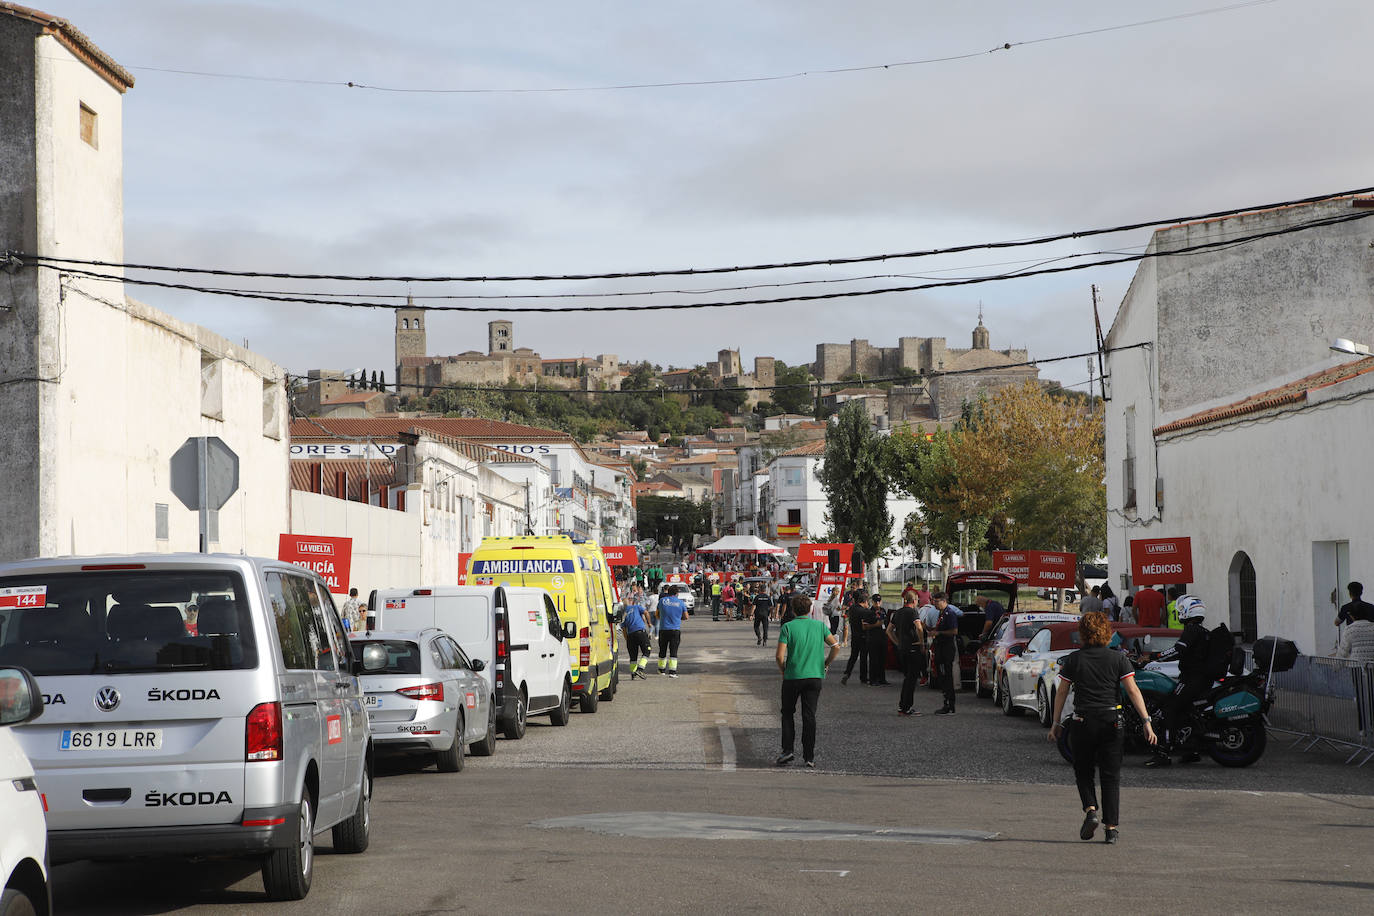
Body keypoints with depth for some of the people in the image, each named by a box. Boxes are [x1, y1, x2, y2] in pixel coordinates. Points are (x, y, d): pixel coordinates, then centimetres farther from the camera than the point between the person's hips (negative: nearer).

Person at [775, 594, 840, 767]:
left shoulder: (788, 627, -7)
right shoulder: (819, 625, 3)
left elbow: (780, 656, -12)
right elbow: (836, 646, -2)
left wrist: (783, 671, 6)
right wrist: (826, 664, 11)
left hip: (793, 676, -2)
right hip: (816, 676, 2)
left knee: (788, 714, 14)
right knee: (809, 716, 6)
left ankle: (787, 751, 4)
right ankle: (809, 756, 5)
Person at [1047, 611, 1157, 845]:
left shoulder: (1074, 660, 0)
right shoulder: (1118, 658, 0)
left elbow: (1061, 692, 3)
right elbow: (1132, 690, -6)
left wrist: (1057, 723, 11)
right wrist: (1147, 722, -7)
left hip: (1083, 722, -1)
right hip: (1113, 721, 1)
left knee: (1083, 771, 15)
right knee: (1111, 775, 6)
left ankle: (1090, 810, -8)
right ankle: (1111, 827, 2)